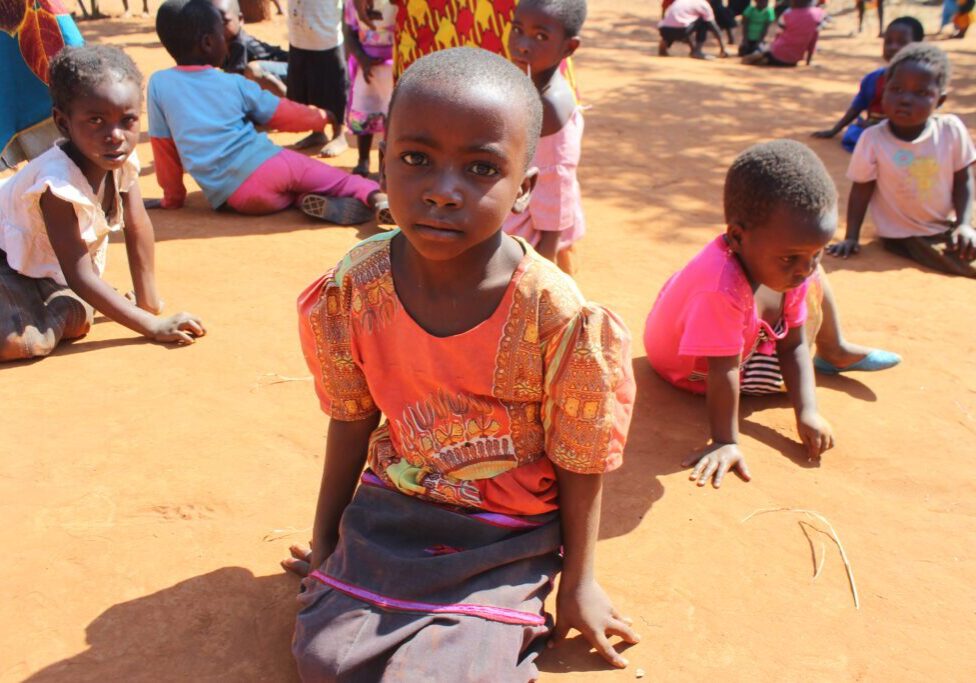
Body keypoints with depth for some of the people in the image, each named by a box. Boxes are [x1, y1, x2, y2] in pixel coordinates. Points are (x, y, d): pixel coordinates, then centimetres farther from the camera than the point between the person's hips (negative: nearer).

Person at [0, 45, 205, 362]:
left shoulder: (123, 159, -16)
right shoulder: (58, 183, -35)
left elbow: (138, 228, -4)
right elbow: (80, 277, -31)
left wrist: (148, 301, -3)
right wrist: (154, 327, -32)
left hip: (43, 263, 8)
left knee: (77, 321, -15)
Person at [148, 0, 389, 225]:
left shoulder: (158, 83, 7)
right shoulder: (233, 83, 9)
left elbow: (164, 148, 12)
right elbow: (284, 114, 20)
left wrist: (173, 197, 24)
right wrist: (321, 116, 38)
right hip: (269, 165, -1)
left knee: (289, 190, 25)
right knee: (340, 178, 11)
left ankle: (311, 202, -8)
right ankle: (375, 197, -20)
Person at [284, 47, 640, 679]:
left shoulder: (558, 317, -24)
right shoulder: (355, 289, -13)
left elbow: (580, 464, -11)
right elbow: (352, 421, 2)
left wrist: (579, 581, 0)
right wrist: (324, 540, 13)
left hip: (505, 540, -3)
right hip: (389, 511, 3)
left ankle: (508, 632, 13)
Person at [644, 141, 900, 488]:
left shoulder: (790, 265, -20)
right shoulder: (722, 289, -48)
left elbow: (794, 345, -11)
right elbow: (723, 372, -40)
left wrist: (808, 412, -19)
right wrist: (725, 442, -31)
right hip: (695, 371, -7)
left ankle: (835, 350, 33)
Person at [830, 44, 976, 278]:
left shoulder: (951, 129, -10)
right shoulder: (873, 139, -16)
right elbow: (861, 190, -8)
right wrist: (851, 237, -10)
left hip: (948, 227, 4)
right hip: (904, 235, -4)